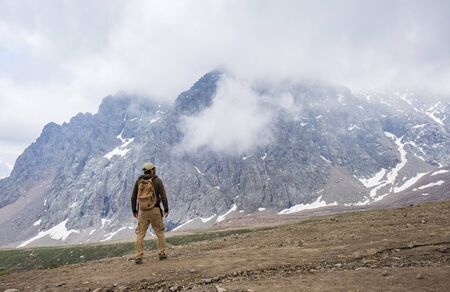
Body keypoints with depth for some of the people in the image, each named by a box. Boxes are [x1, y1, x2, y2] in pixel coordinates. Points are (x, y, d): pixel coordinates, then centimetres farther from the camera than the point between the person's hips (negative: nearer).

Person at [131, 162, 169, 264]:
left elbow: (133, 197, 6)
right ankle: (162, 254, 15)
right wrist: (166, 209, 1)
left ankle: (138, 257, 2)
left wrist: (134, 210, 15)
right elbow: (163, 196, -8)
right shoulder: (157, 181, -5)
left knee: (140, 234, 6)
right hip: (155, 210, -2)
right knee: (160, 232, 13)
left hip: (142, 211, 2)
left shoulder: (139, 180, 4)